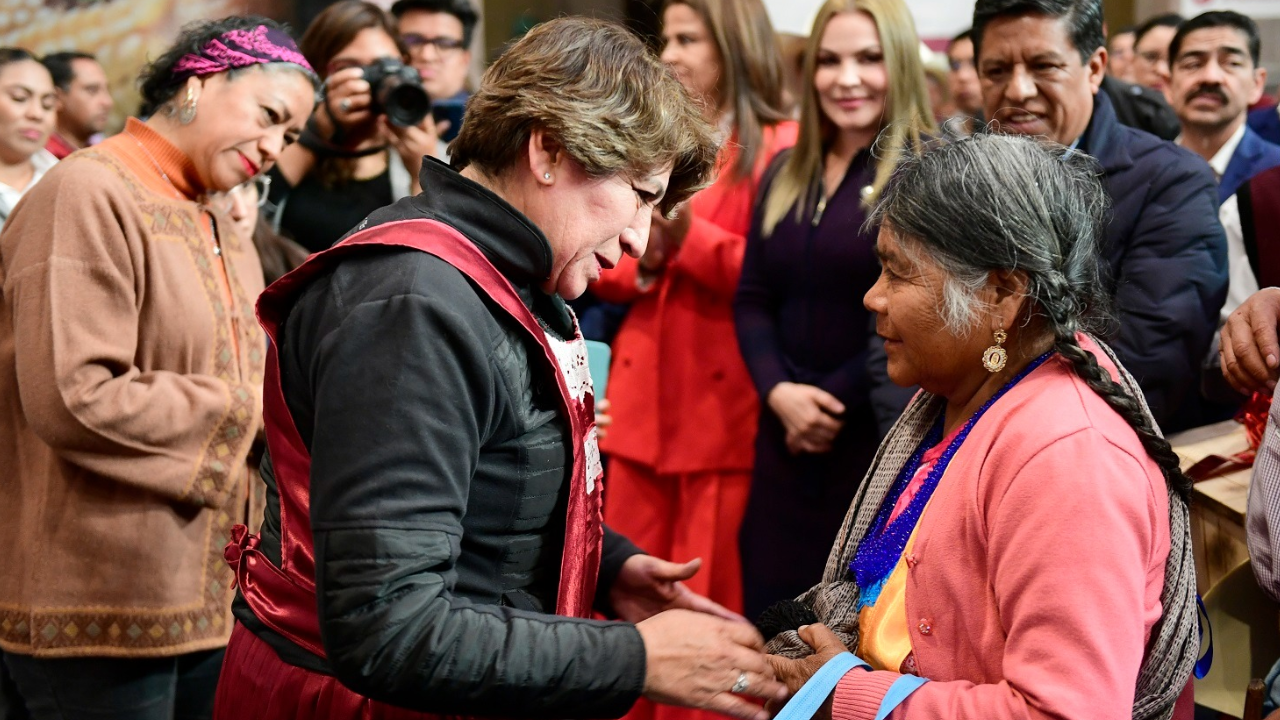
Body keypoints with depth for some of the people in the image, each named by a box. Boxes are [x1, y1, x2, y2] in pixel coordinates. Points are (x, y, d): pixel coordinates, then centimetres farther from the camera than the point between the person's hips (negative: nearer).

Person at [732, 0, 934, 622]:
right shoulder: (786, 173, 13)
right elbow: (752, 300, 10)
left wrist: (837, 405, -11)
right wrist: (778, 392, -7)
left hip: (881, 435, -6)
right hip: (787, 433, 6)